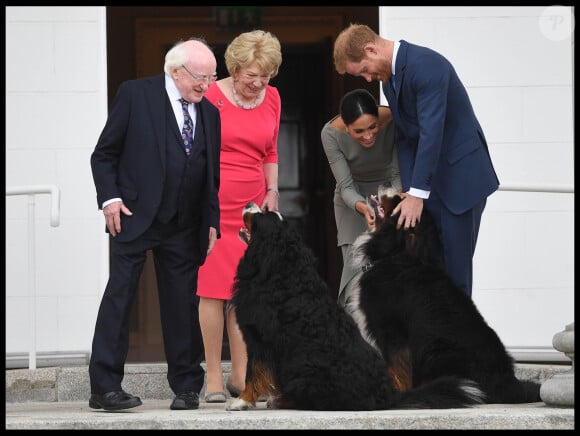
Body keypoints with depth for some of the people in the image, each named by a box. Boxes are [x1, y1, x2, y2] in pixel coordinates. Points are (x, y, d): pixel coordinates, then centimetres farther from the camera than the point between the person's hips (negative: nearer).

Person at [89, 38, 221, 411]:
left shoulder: (209, 113, 11)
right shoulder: (135, 94, -3)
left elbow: (213, 175, 14)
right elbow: (104, 154, 0)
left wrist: (212, 223, 6)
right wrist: (110, 198, -11)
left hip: (184, 227, 4)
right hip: (135, 219, -4)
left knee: (183, 306, 6)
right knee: (119, 299, -5)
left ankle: (186, 387, 15)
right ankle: (105, 388, -3)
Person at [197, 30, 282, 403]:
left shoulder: (272, 99, 9)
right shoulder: (211, 96, -6)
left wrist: (272, 192, 10)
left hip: (252, 206, 4)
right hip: (213, 203, -4)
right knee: (213, 290, -6)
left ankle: (240, 376, 6)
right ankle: (214, 378, -3)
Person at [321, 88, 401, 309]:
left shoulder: (393, 122, -27)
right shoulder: (331, 134, -26)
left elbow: (398, 174, -18)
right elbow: (346, 186, -22)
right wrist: (362, 207, -42)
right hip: (353, 197, 0)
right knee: (356, 262, -16)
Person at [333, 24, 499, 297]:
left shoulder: (425, 65, -20)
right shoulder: (389, 77, 9)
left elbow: (431, 131, -25)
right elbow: (405, 136, 10)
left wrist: (417, 194, -26)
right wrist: (409, 190, -1)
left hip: (460, 178, -8)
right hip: (429, 180, 8)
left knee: (454, 264, -7)